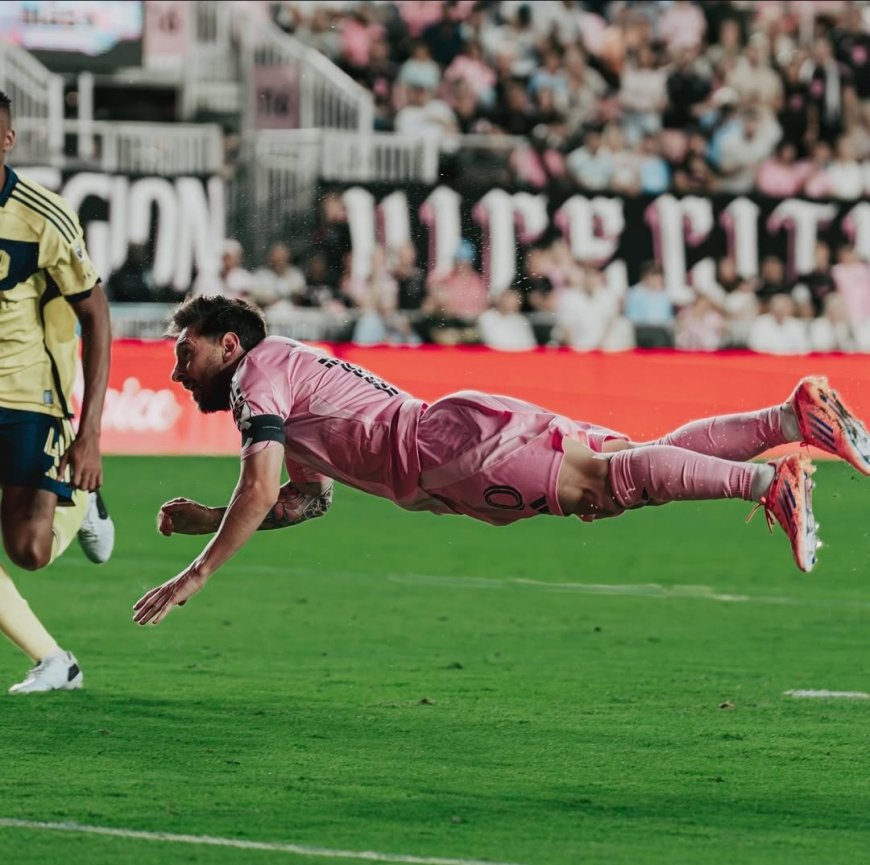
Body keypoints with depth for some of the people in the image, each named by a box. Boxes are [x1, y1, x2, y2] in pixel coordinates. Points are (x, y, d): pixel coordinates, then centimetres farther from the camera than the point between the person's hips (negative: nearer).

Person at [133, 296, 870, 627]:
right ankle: (797, 417, -6)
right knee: (634, 468, 1)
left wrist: (197, 574, -9)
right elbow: (305, 500, 37)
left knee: (603, 478, -22)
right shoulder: (290, 378, 30)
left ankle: (768, 479, -33)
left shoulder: (258, 371, 1)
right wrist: (207, 520, 31)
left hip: (458, 443, -8)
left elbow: (260, 488, -13)